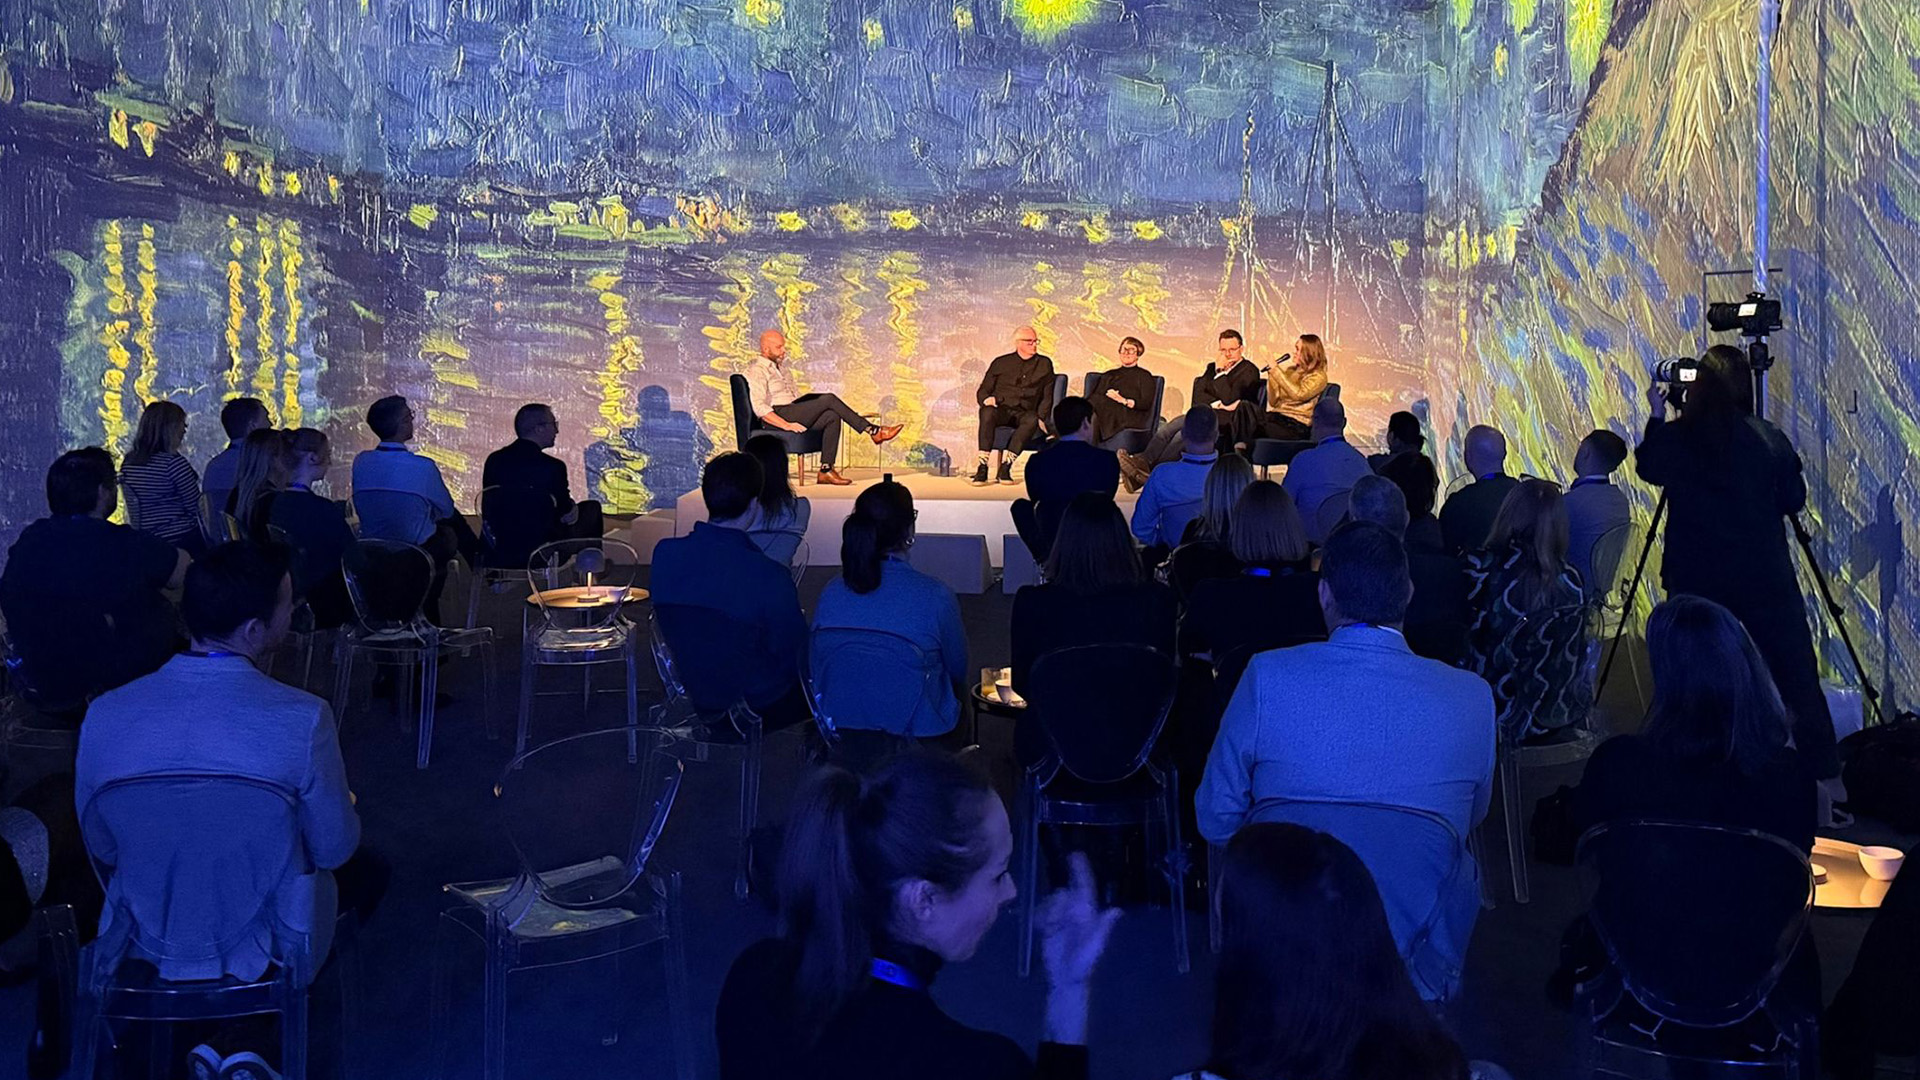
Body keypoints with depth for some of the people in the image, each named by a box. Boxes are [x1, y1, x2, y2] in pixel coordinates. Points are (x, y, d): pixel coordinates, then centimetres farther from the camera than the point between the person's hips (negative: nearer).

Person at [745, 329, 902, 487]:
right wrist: (787, 425, -23)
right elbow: (759, 407, -15)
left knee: (832, 417, -18)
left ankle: (826, 470, -23)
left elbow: (798, 397, 27)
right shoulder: (756, 370, -4)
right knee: (829, 399, -19)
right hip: (777, 418, -9)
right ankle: (873, 431, -15)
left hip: (794, 413, 9)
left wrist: (813, 410, 7)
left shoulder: (782, 368, 25)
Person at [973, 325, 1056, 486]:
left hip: (1024, 413, 0)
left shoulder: (1044, 364, 18)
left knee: (1032, 420, -38)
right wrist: (986, 399, -9)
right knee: (987, 413, -38)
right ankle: (982, 468, -40)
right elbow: (982, 391, 16)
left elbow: (1047, 396, 16)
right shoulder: (1001, 362, 16)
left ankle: (1005, 467, -38)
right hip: (1001, 408, 0)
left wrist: (1041, 418, -1)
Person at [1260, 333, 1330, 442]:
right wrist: (1271, 375, 6)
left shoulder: (1318, 376, 2)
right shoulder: (1290, 371, 21)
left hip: (1296, 424, -6)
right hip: (1275, 417, 6)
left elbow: (1299, 395, -16)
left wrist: (1276, 371, -11)